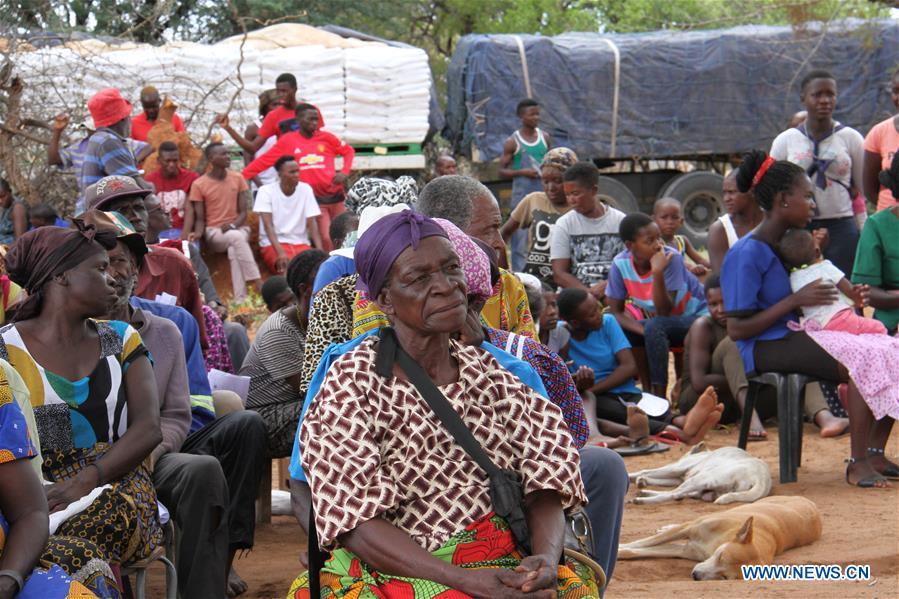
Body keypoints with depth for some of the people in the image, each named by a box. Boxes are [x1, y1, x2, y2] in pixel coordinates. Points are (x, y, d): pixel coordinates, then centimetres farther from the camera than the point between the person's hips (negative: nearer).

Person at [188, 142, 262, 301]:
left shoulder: (237, 179, 6)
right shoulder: (199, 185, 0)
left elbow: (243, 212, 4)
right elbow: (200, 218, 1)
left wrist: (232, 225, -17)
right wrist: (197, 234, -21)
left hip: (238, 228, 2)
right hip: (214, 232, -2)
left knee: (234, 249, -35)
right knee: (236, 237, -37)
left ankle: (240, 299, -43)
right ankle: (255, 282, -42)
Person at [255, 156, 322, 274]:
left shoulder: (306, 189, 3)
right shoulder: (266, 191, -6)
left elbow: (312, 224, -2)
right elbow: (268, 225, -14)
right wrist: (280, 252, -30)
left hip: (301, 243, 3)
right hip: (273, 244, -3)